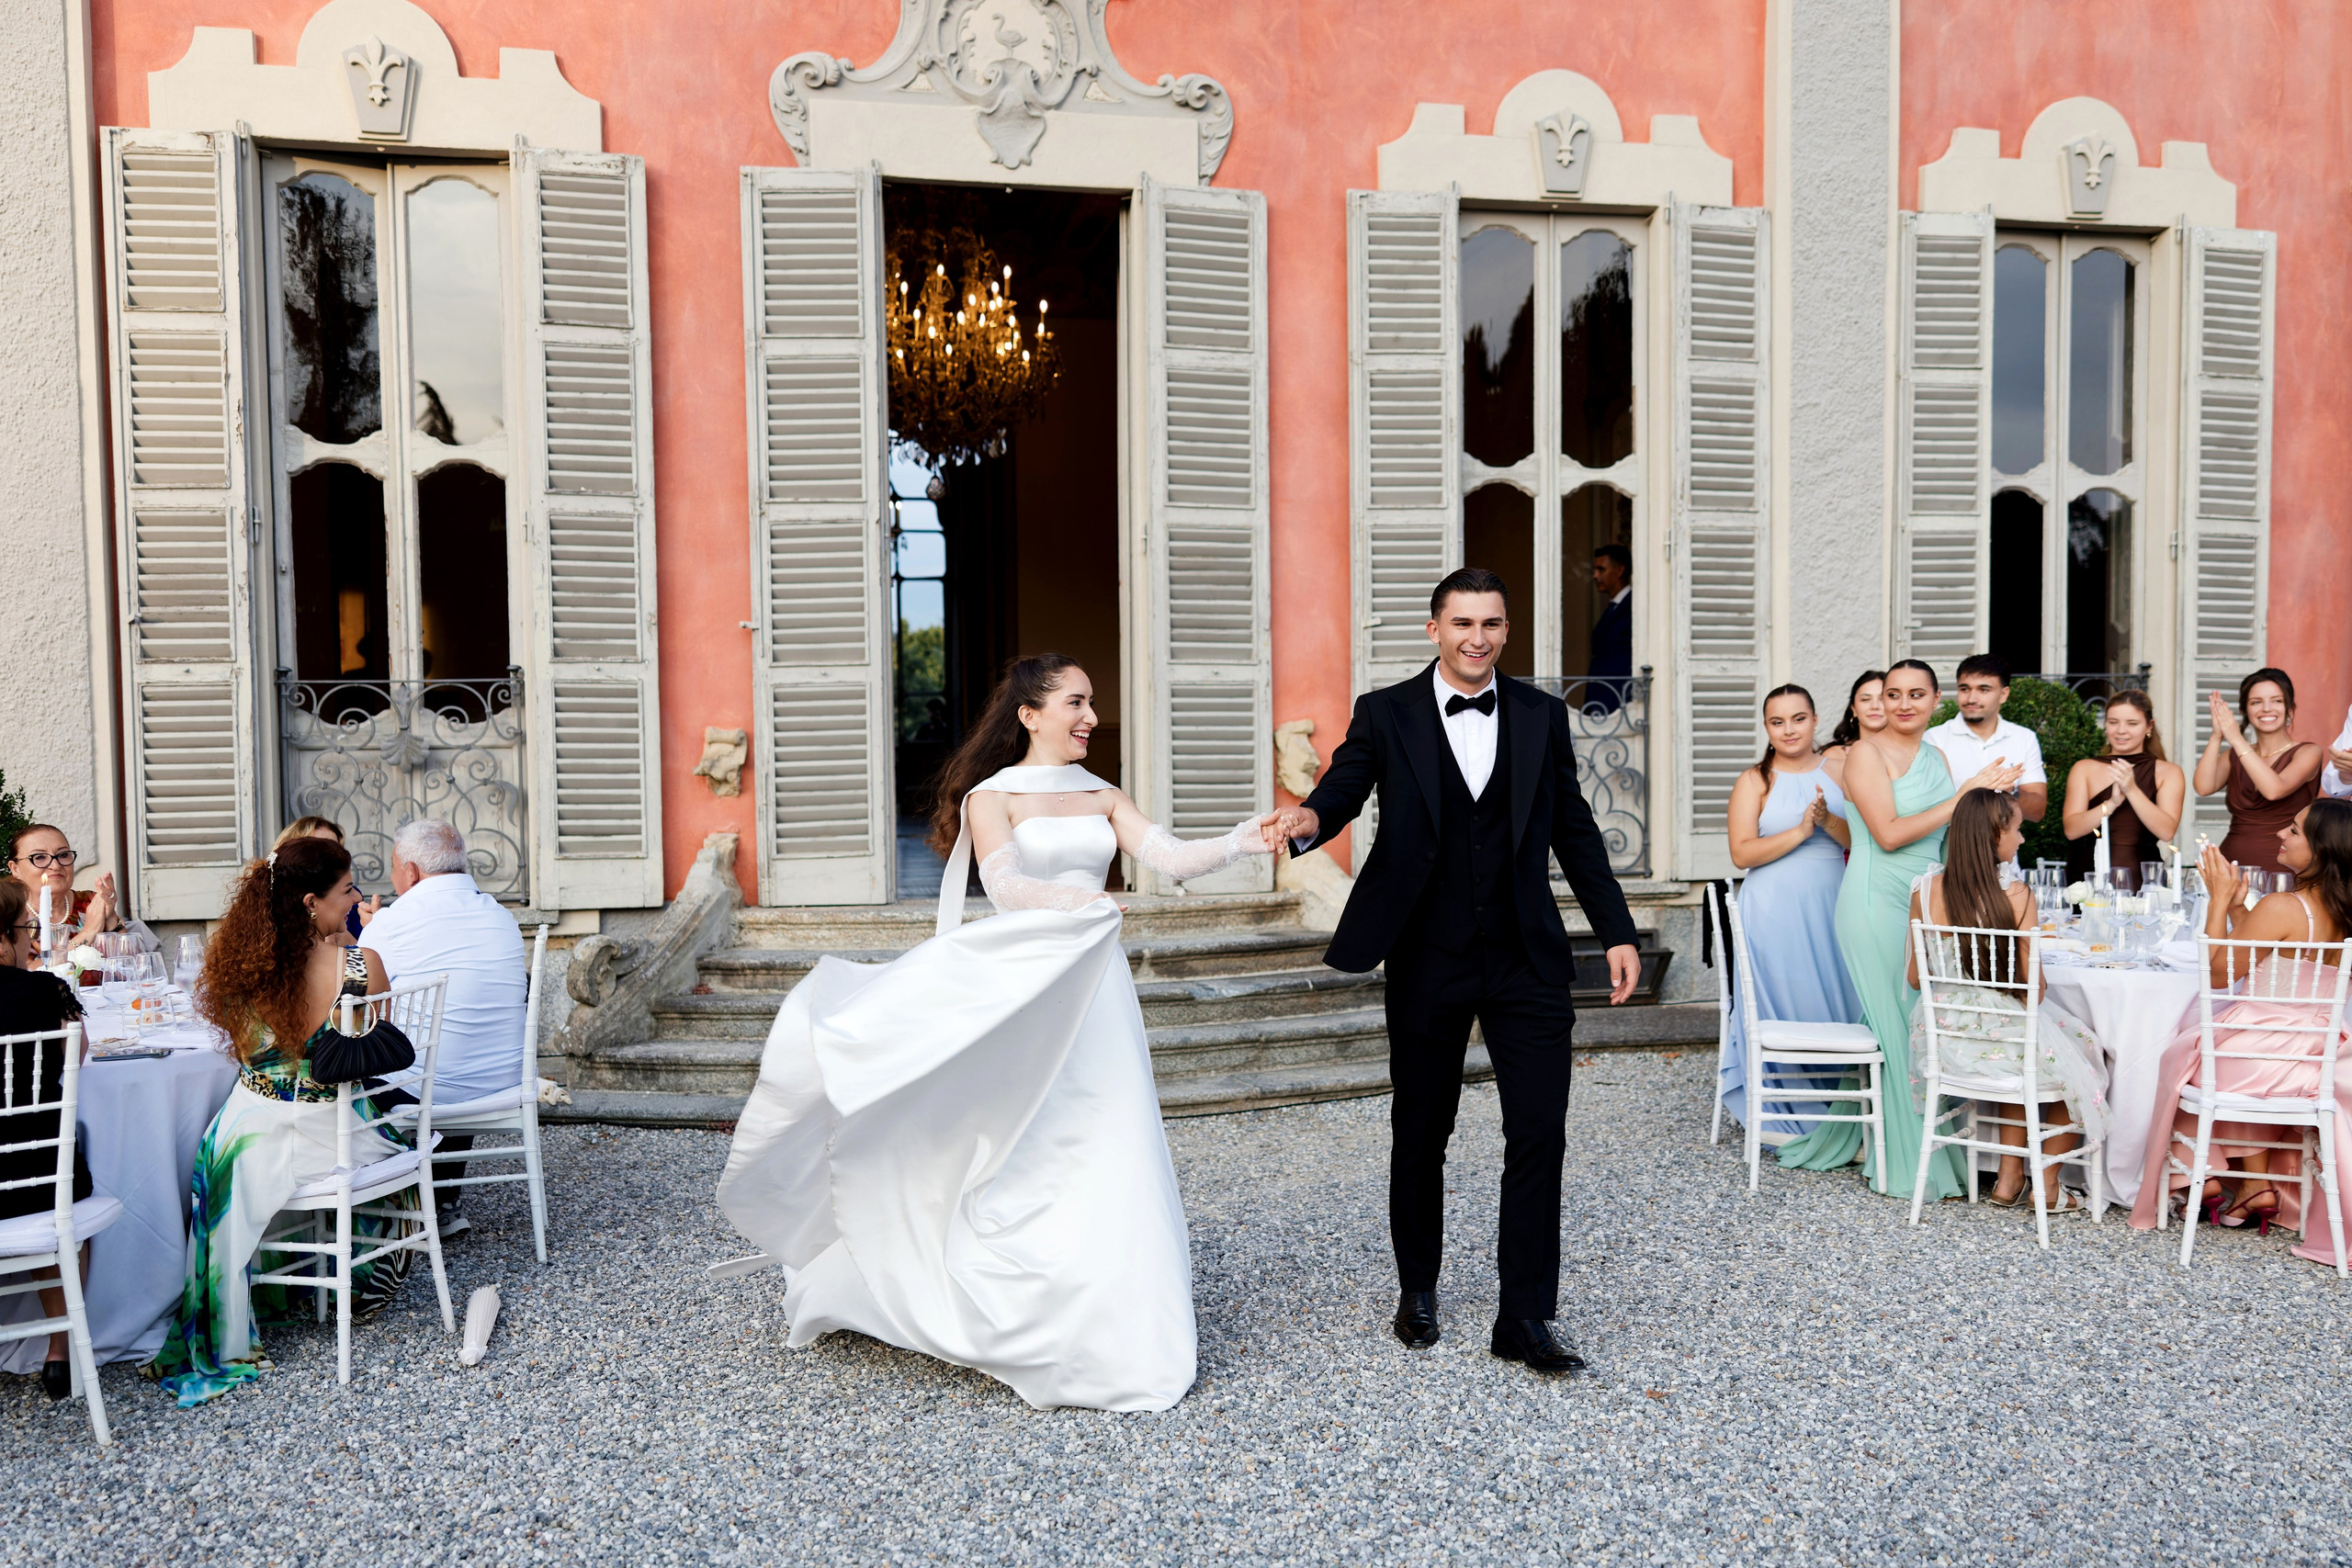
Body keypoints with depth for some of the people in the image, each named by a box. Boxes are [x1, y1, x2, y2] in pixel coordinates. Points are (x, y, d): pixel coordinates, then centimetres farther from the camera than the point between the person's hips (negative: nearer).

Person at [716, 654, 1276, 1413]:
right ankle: (1021, 1338, 10)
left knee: (1103, 1162, 5)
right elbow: (1006, 886, -17)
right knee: (1021, 1162, -2)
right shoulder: (992, 796, 0)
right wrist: (1075, 902, -34)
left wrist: (1241, 841, -15)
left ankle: (1107, 1338, 17)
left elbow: (1172, 858, 2)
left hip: (1094, 994, 5)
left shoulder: (1102, 797, 13)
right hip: (1021, 993, -4)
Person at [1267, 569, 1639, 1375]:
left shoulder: (1541, 715, 6)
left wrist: (1616, 931, 7)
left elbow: (1573, 829, 10)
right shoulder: (1386, 715, -1)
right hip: (1428, 962, -1)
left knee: (1539, 1131, -4)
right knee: (1419, 1133, 11)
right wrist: (1309, 817, -38)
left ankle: (1524, 1319, 8)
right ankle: (1417, 1289, 32)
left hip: (1526, 960, 1)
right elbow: (1342, 789, -13)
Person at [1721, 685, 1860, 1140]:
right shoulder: (1755, 781, 1)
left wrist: (1829, 821, -17)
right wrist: (1800, 831, -17)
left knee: (1835, 1005, 2)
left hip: (1830, 908, 3)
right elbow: (1742, 853, -9)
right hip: (1774, 911, -3)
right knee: (1783, 1008, -2)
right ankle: (1780, 1115, 10)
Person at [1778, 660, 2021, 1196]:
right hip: (1877, 904, -7)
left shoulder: (1936, 757, 15)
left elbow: (1948, 835, 18)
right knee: (1901, 1030, -4)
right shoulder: (1867, 753, -8)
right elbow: (1889, 834, -17)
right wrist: (1962, 797, -14)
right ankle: (1910, 1165, 6)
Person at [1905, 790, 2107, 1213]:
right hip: (2002, 1034, -5)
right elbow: (2033, 988, -13)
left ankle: (2010, 1177, 36)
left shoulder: (1926, 888, -6)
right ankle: (2048, 1186, 32)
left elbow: (1914, 977, 3)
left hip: (1943, 1037, 5)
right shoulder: (2015, 894, -18)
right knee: (2076, 1058, 27)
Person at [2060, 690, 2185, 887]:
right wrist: (2112, 803, -16)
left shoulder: (2168, 772, 9)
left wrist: (2132, 791, -17)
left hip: (2142, 879, 0)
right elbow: (2071, 830, -3)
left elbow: (2166, 831, -6)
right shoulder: (2084, 769, 9)